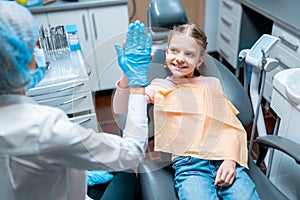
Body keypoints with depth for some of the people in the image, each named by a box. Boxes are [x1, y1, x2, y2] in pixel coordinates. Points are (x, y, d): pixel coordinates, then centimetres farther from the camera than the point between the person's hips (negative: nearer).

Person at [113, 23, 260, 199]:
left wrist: (230, 159, -4)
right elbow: (121, 110, -2)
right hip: (188, 164, -1)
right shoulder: (159, 88, 12)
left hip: (224, 160, 2)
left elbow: (231, 125, 12)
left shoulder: (212, 83, 19)